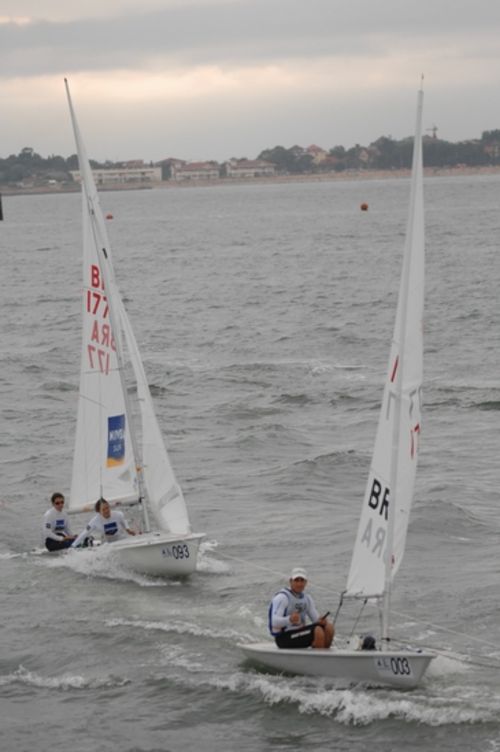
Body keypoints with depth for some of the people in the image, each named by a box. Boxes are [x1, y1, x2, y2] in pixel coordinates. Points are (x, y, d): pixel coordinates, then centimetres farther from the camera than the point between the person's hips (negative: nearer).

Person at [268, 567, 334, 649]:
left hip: (300, 635, 8)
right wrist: (289, 619, -44)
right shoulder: (282, 597, -13)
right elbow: (274, 622, -24)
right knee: (318, 631, -27)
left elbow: (315, 618, 10)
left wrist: (321, 620, -16)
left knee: (329, 627, -11)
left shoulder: (306, 598, 11)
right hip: (284, 638, -8)